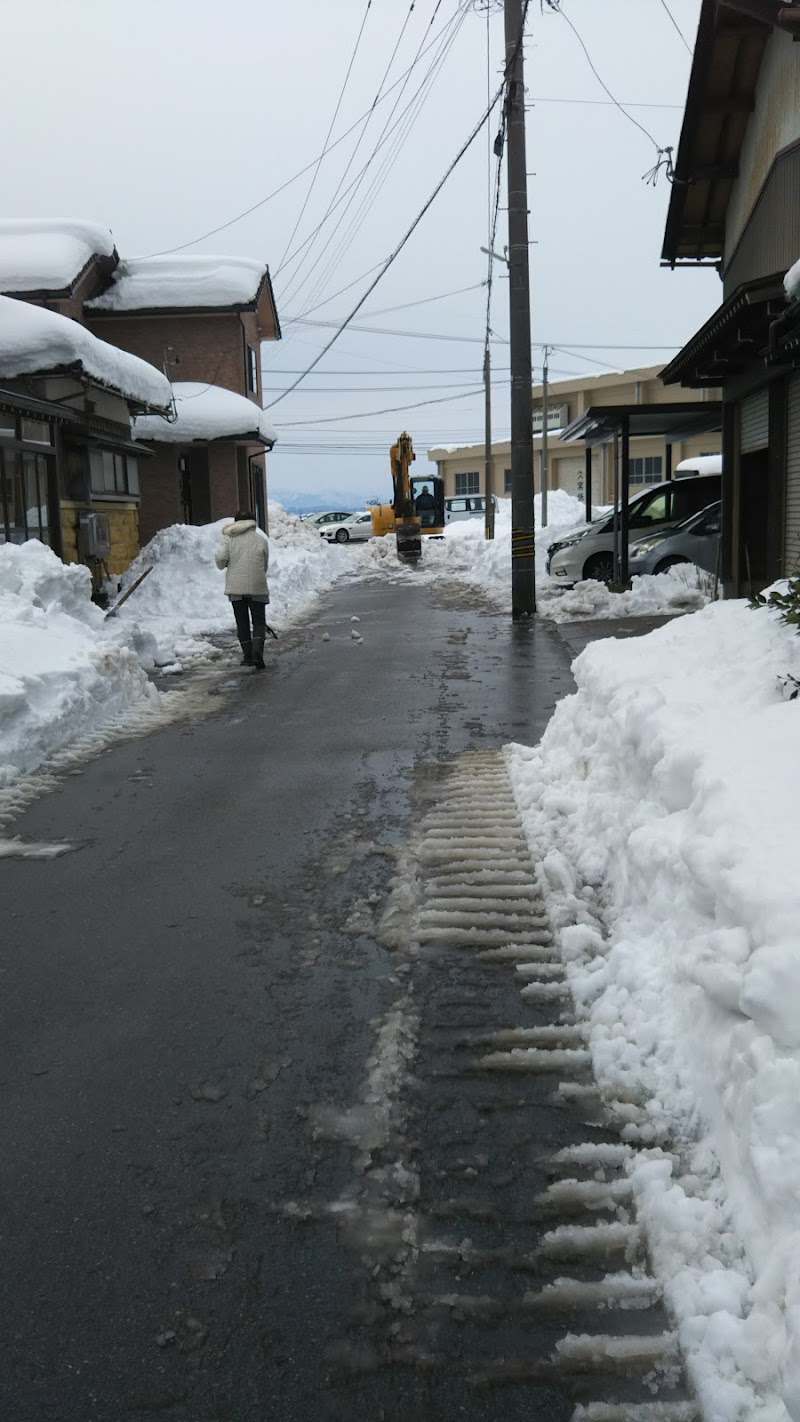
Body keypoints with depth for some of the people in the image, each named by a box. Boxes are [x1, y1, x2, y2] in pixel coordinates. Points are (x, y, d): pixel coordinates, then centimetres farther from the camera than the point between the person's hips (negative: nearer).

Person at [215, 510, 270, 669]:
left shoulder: (229, 538, 3)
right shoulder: (261, 539, 4)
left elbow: (221, 559, -7)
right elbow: (265, 565, 7)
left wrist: (223, 565, 16)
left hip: (236, 586, 1)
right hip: (257, 587, -1)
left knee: (242, 623, 11)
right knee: (259, 622, 5)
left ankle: (247, 656, 13)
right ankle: (257, 652, -14)